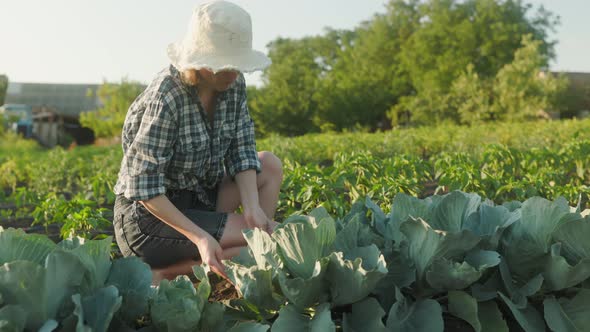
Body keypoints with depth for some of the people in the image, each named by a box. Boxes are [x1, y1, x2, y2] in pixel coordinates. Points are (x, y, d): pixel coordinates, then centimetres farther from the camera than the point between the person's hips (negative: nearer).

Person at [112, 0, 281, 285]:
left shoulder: (233, 85, -4)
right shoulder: (165, 98, -25)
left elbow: (241, 152, -3)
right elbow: (143, 187, -24)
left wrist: (252, 207, -20)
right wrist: (199, 237, -31)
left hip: (196, 198, 8)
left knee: (270, 166, 0)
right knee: (273, 236, -16)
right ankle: (162, 273, -12)